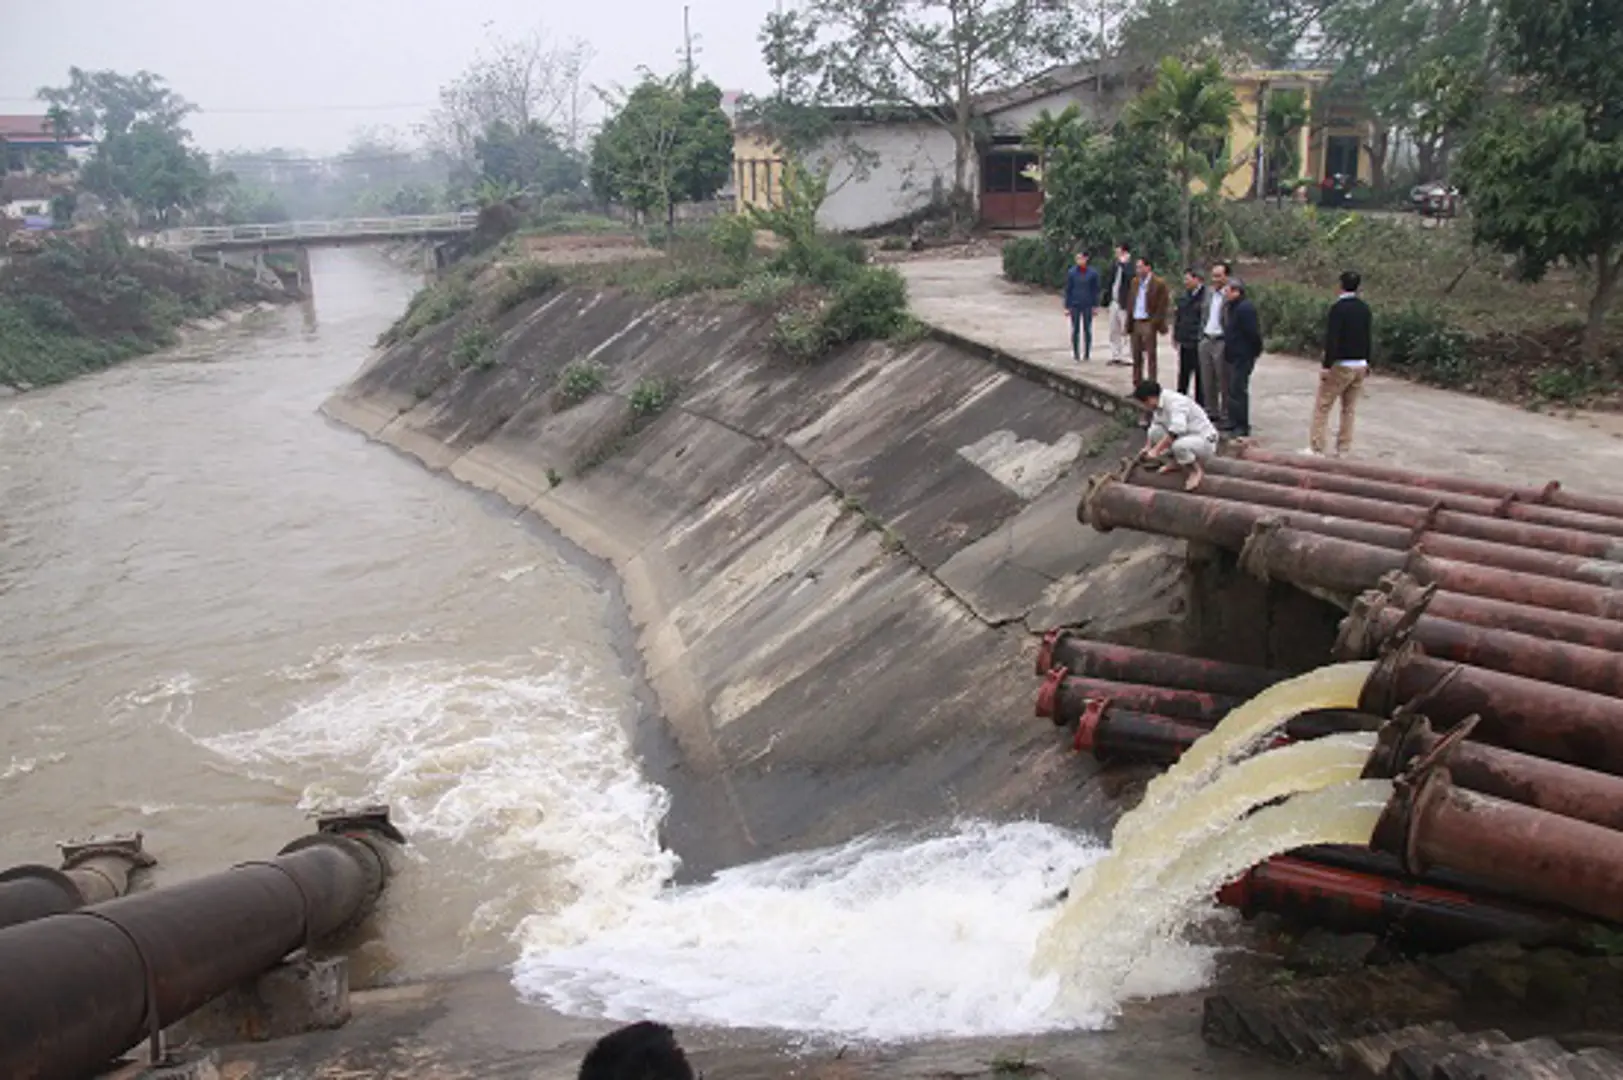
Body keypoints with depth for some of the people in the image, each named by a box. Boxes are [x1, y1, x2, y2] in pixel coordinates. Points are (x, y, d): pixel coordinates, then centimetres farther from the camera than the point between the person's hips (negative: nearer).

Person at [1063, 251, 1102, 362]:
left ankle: (1087, 353, 12)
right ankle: (1076, 353, 10)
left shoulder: (1093, 273, -1)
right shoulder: (1071, 272, -1)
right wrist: (1067, 307, 0)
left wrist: (1095, 306, 0)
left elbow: (1095, 290, 4)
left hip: (1087, 306, 0)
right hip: (1075, 305, 0)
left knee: (1087, 330, 5)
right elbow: (1068, 290, 2)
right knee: (1075, 330, 3)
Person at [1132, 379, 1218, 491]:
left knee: (1179, 445, -38)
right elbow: (1154, 428, 15)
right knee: (1155, 431, -8)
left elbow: (1176, 431, -36)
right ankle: (1174, 463, 9)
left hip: (1204, 441, -8)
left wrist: (1156, 450, -33)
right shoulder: (1159, 405, 2)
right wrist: (1147, 448, 3)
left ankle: (1197, 470, -9)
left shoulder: (1175, 402, -26)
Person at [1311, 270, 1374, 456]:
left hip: (1340, 365, -7)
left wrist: (1326, 365, -17)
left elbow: (1331, 339, -19)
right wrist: (1367, 362, 21)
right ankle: (1344, 450, 13)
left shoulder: (1338, 308, -15)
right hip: (1360, 365, 7)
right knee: (1350, 409, 11)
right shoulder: (1365, 309, 7)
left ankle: (1316, 448, -5)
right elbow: (1369, 338, 12)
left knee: (1322, 407, -1)